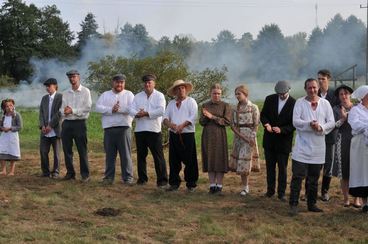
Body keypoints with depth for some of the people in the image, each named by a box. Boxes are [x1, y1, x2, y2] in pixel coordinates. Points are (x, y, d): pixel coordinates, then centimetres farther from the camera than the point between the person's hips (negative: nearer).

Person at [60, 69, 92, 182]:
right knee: (67, 150, 5)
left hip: (79, 123, -5)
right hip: (67, 123, 5)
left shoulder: (85, 91, 2)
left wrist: (72, 110, -12)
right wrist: (65, 111, -13)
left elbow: (87, 107, -8)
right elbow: (62, 109, 10)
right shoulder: (66, 93, 16)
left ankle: (85, 174, 2)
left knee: (82, 150, -4)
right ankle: (70, 173, 15)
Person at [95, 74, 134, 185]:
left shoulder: (128, 94, 8)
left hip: (124, 128, -2)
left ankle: (127, 177, 4)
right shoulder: (105, 95, 14)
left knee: (126, 154, -1)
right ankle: (109, 177, 13)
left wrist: (119, 109, -12)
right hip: (109, 128, 2)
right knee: (109, 154, 6)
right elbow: (98, 107, -1)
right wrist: (111, 110, -13)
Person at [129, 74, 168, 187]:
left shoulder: (159, 96, 2)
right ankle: (142, 178, 20)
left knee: (158, 156, -4)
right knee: (141, 155, 10)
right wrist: (138, 114, -18)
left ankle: (162, 180, 0)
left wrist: (146, 113, -13)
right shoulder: (138, 96, 14)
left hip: (154, 130, -4)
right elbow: (132, 110, 3)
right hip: (139, 130, 4)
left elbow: (161, 111, -13)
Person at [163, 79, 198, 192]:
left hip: (187, 135, -4)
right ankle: (174, 183, 14)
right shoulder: (171, 103, 17)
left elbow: (193, 117, -8)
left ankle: (191, 184, 6)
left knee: (190, 161, -2)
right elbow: (165, 117, 9)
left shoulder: (191, 102, 4)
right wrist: (169, 124, -13)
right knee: (173, 160, 6)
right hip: (173, 135, 4)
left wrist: (182, 125, -18)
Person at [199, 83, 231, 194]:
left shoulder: (225, 105, 1)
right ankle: (212, 184, 8)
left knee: (220, 159, -3)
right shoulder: (205, 105, 11)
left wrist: (212, 117, -13)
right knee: (209, 159, 3)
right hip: (207, 135, 3)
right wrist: (205, 117, -12)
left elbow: (227, 121, -8)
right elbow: (201, 122, 9)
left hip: (219, 135, -3)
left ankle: (219, 184, 3)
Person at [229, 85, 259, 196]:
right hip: (237, 136, 5)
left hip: (249, 136, -5)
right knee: (237, 161, 4)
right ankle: (245, 185, 18)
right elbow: (232, 125, 1)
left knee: (244, 161, -4)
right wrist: (242, 136, -12)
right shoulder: (235, 108, 6)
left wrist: (252, 139, -15)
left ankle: (245, 187, 7)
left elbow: (256, 125, -6)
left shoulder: (253, 107, -5)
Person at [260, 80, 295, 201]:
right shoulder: (270, 99, -2)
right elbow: (263, 115, 4)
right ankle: (270, 190, 24)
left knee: (282, 168, 4)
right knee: (270, 166, 13)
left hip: (284, 140, -3)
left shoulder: (294, 104, -13)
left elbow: (294, 124, -11)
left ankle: (281, 193, 12)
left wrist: (281, 129, -25)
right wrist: (266, 124, -17)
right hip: (269, 139, 4)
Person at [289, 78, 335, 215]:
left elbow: (331, 122, 2)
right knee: (298, 176, -6)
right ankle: (293, 204, -2)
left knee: (314, 178, 12)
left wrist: (321, 127, -17)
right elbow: (295, 121, -10)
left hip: (318, 147, 3)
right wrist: (309, 124, -26)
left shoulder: (325, 103, 7)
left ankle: (312, 204, 22)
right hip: (302, 146, -3)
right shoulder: (300, 102, 0)